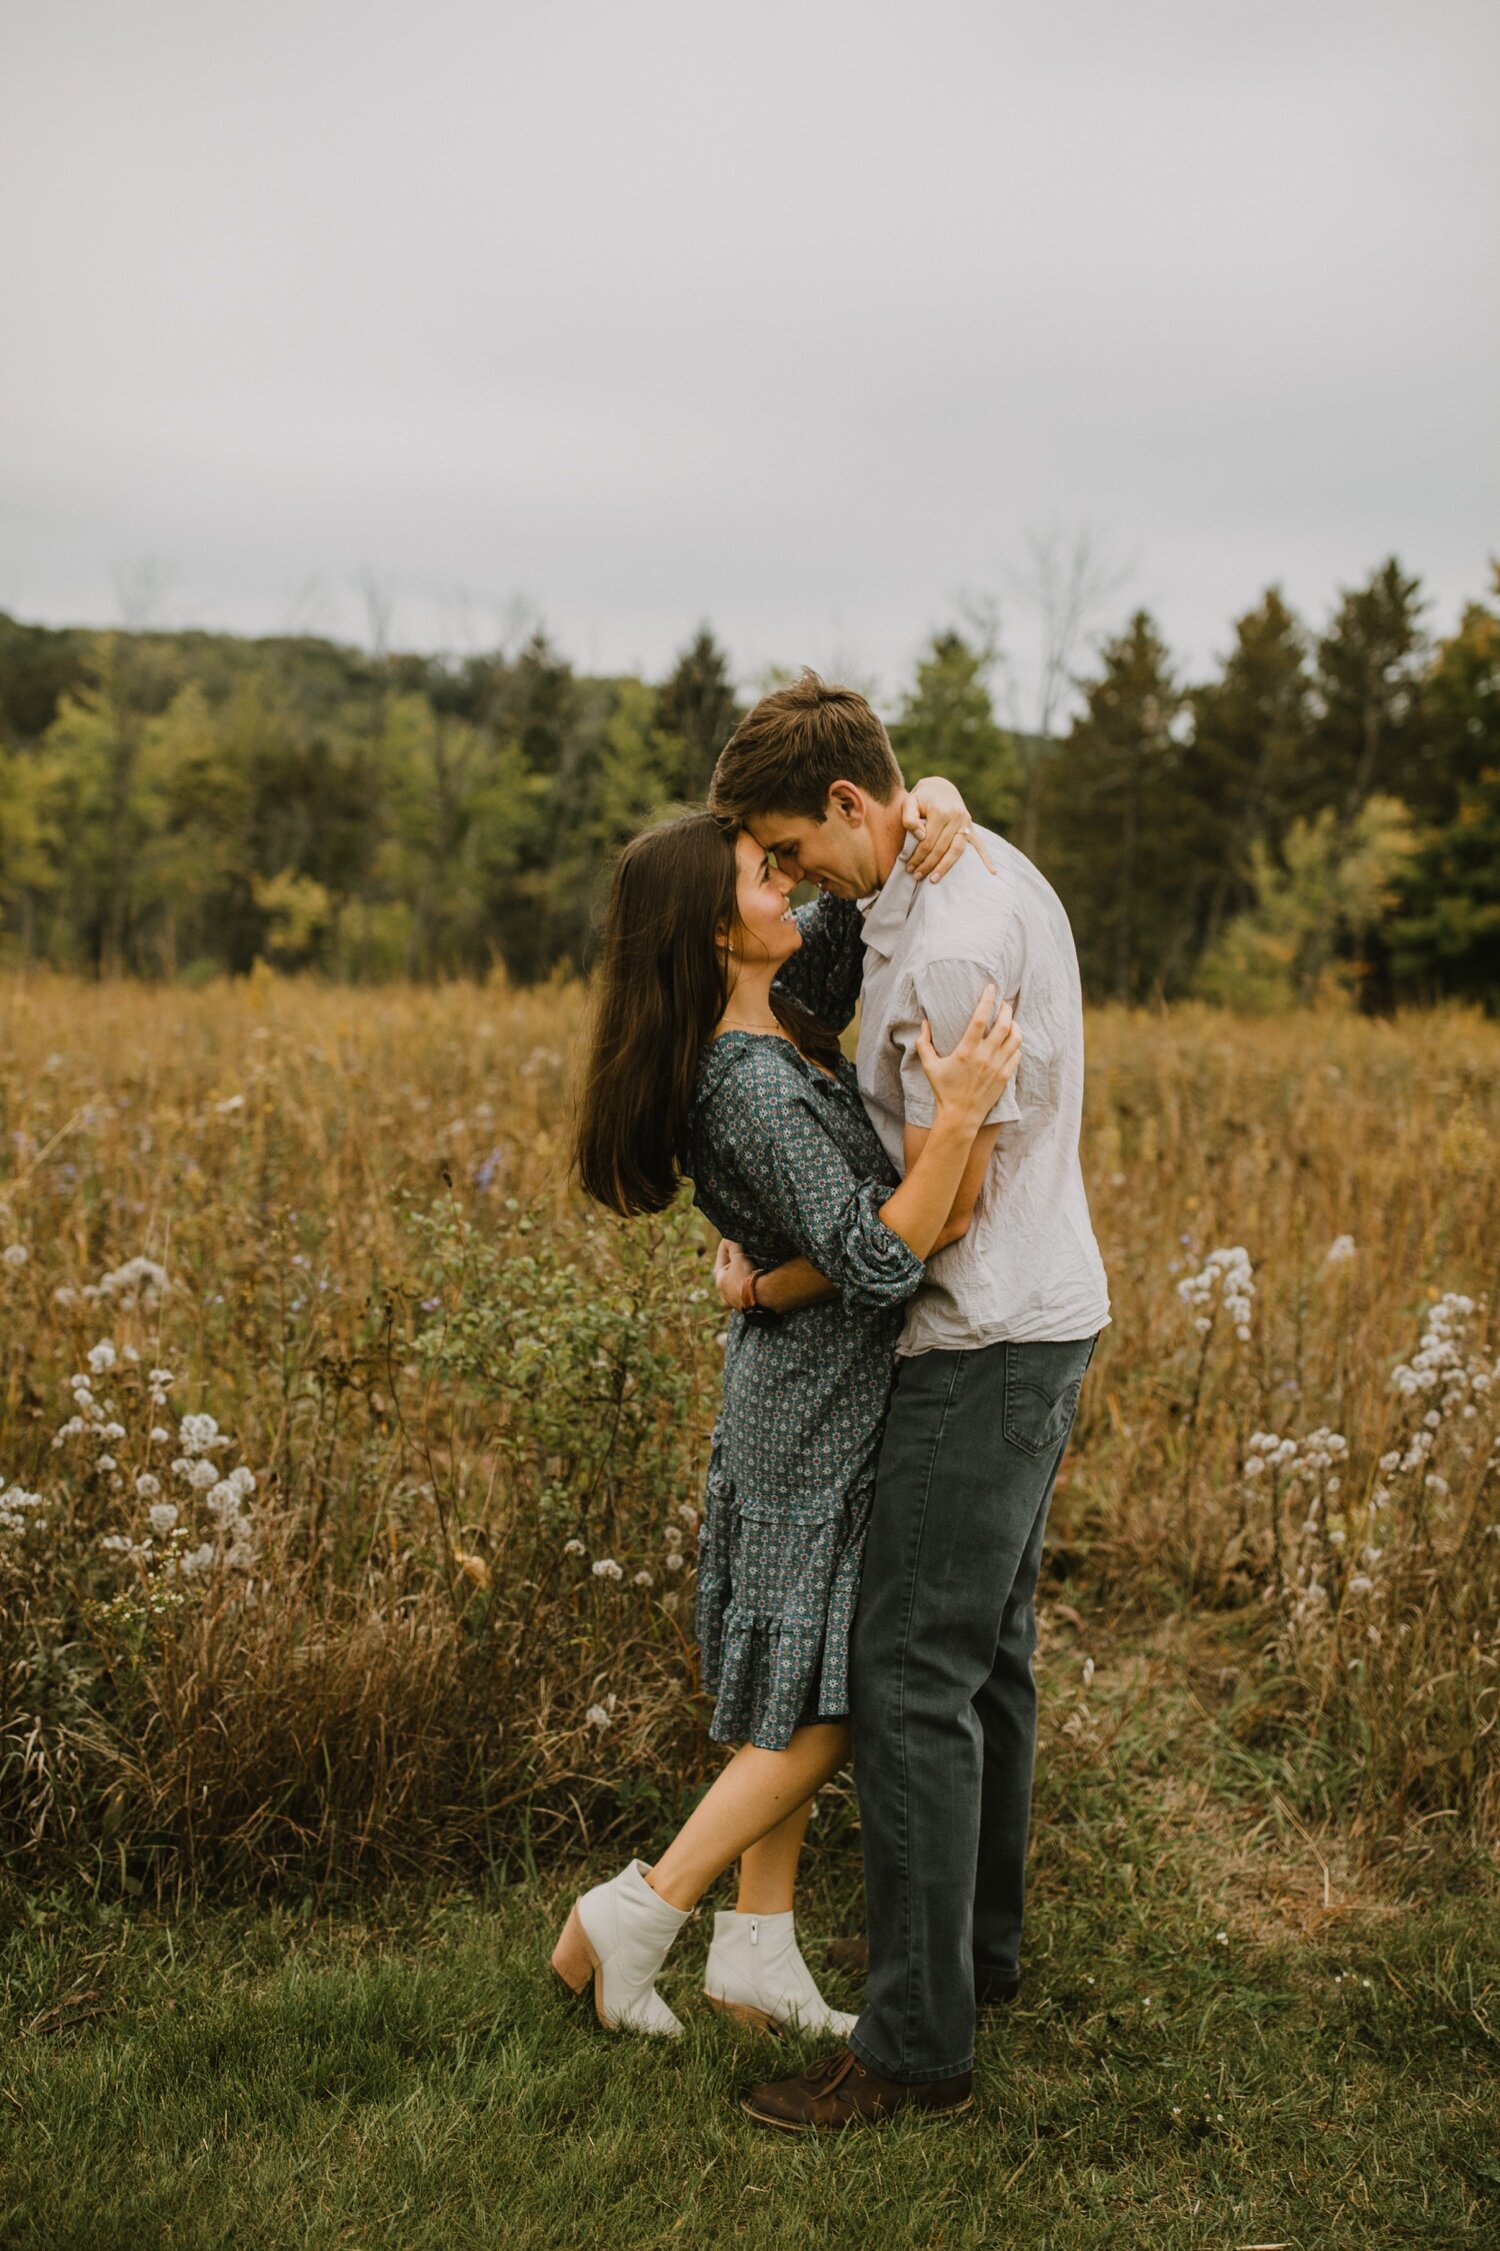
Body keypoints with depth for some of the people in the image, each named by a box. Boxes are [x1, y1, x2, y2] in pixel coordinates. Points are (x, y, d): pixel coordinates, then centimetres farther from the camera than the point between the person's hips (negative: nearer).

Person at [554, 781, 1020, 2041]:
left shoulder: (782, 1008, 1)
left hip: (808, 1388, 9)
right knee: (832, 1697, 2)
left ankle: (758, 1951, 25)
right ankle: (633, 1915, 8)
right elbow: (877, 1263, -30)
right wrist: (958, 1116, -38)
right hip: (826, 1403, -9)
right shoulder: (756, 1087, -26)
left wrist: (933, 805, -9)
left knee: (802, 1690, 15)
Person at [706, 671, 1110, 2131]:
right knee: (985, 1650, 19)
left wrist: (778, 1287, -9)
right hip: (1037, 1315, 11)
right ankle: (979, 1947, 34)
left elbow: (944, 1204, -22)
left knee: (910, 1677, -6)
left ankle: (917, 2042, 3)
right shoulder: (981, 869, 10)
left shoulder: (952, 945, -23)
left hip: (987, 1343, -11)